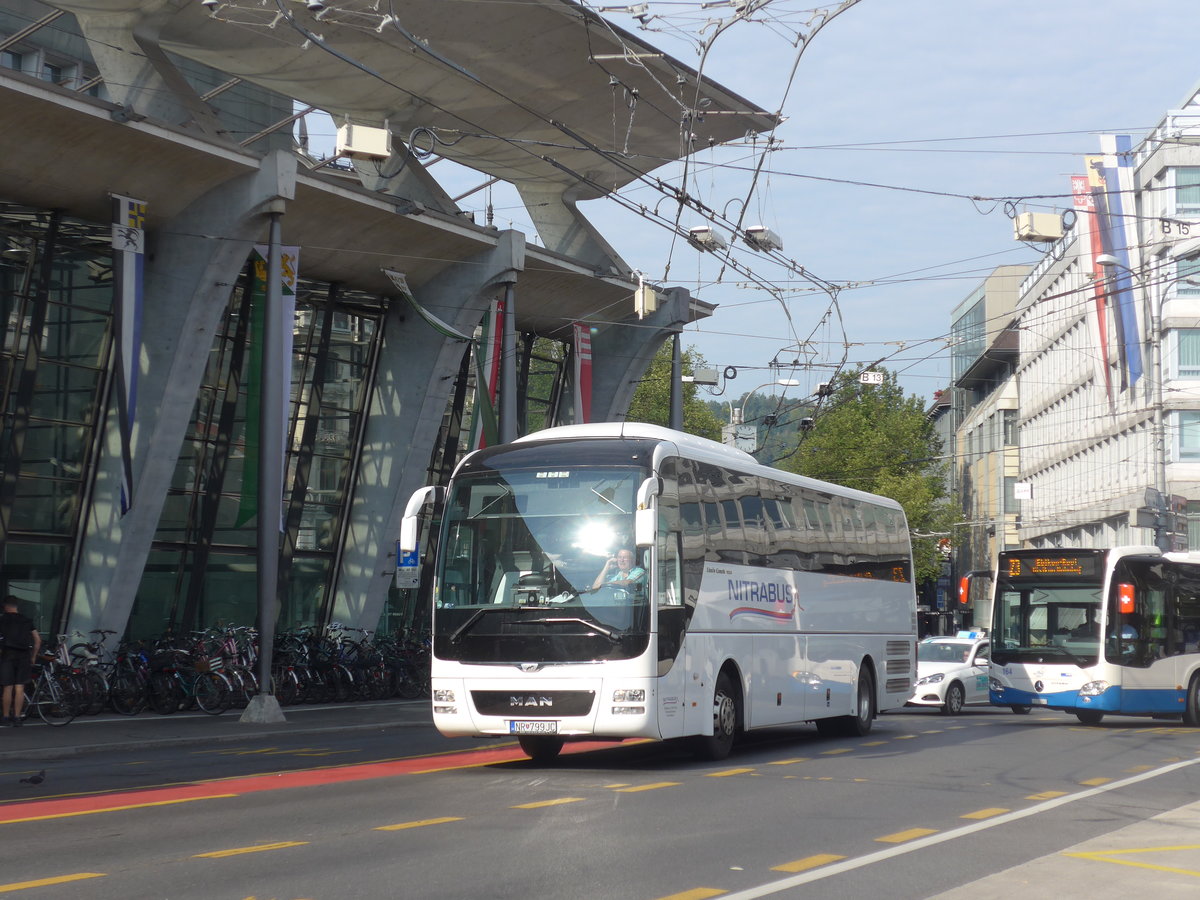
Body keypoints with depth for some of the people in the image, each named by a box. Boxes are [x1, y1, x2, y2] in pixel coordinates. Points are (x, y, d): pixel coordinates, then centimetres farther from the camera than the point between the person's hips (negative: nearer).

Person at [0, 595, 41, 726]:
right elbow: (38, 639, 11)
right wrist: (33, 657, 17)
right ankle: (17, 717, 3)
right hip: (24, 655, 3)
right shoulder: (26, 620, 13)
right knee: (20, 687, 5)